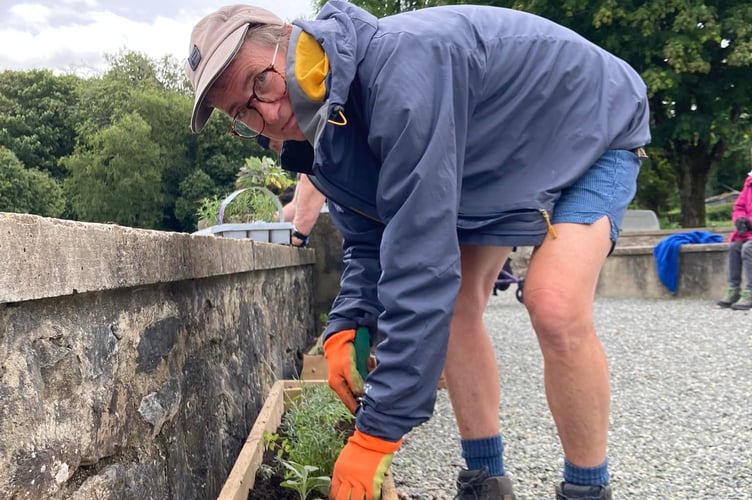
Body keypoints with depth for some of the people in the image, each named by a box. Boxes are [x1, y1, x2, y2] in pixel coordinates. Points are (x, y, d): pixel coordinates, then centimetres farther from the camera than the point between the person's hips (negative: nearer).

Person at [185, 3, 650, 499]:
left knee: (555, 306, -27)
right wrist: (346, 329, -20)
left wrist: (377, 434, -38)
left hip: (595, 128, -7)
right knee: (449, 304, -1)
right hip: (505, 155, 8)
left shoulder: (402, 65, -40)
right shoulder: (327, 129, -11)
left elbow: (422, 261, -43)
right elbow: (370, 243, 0)